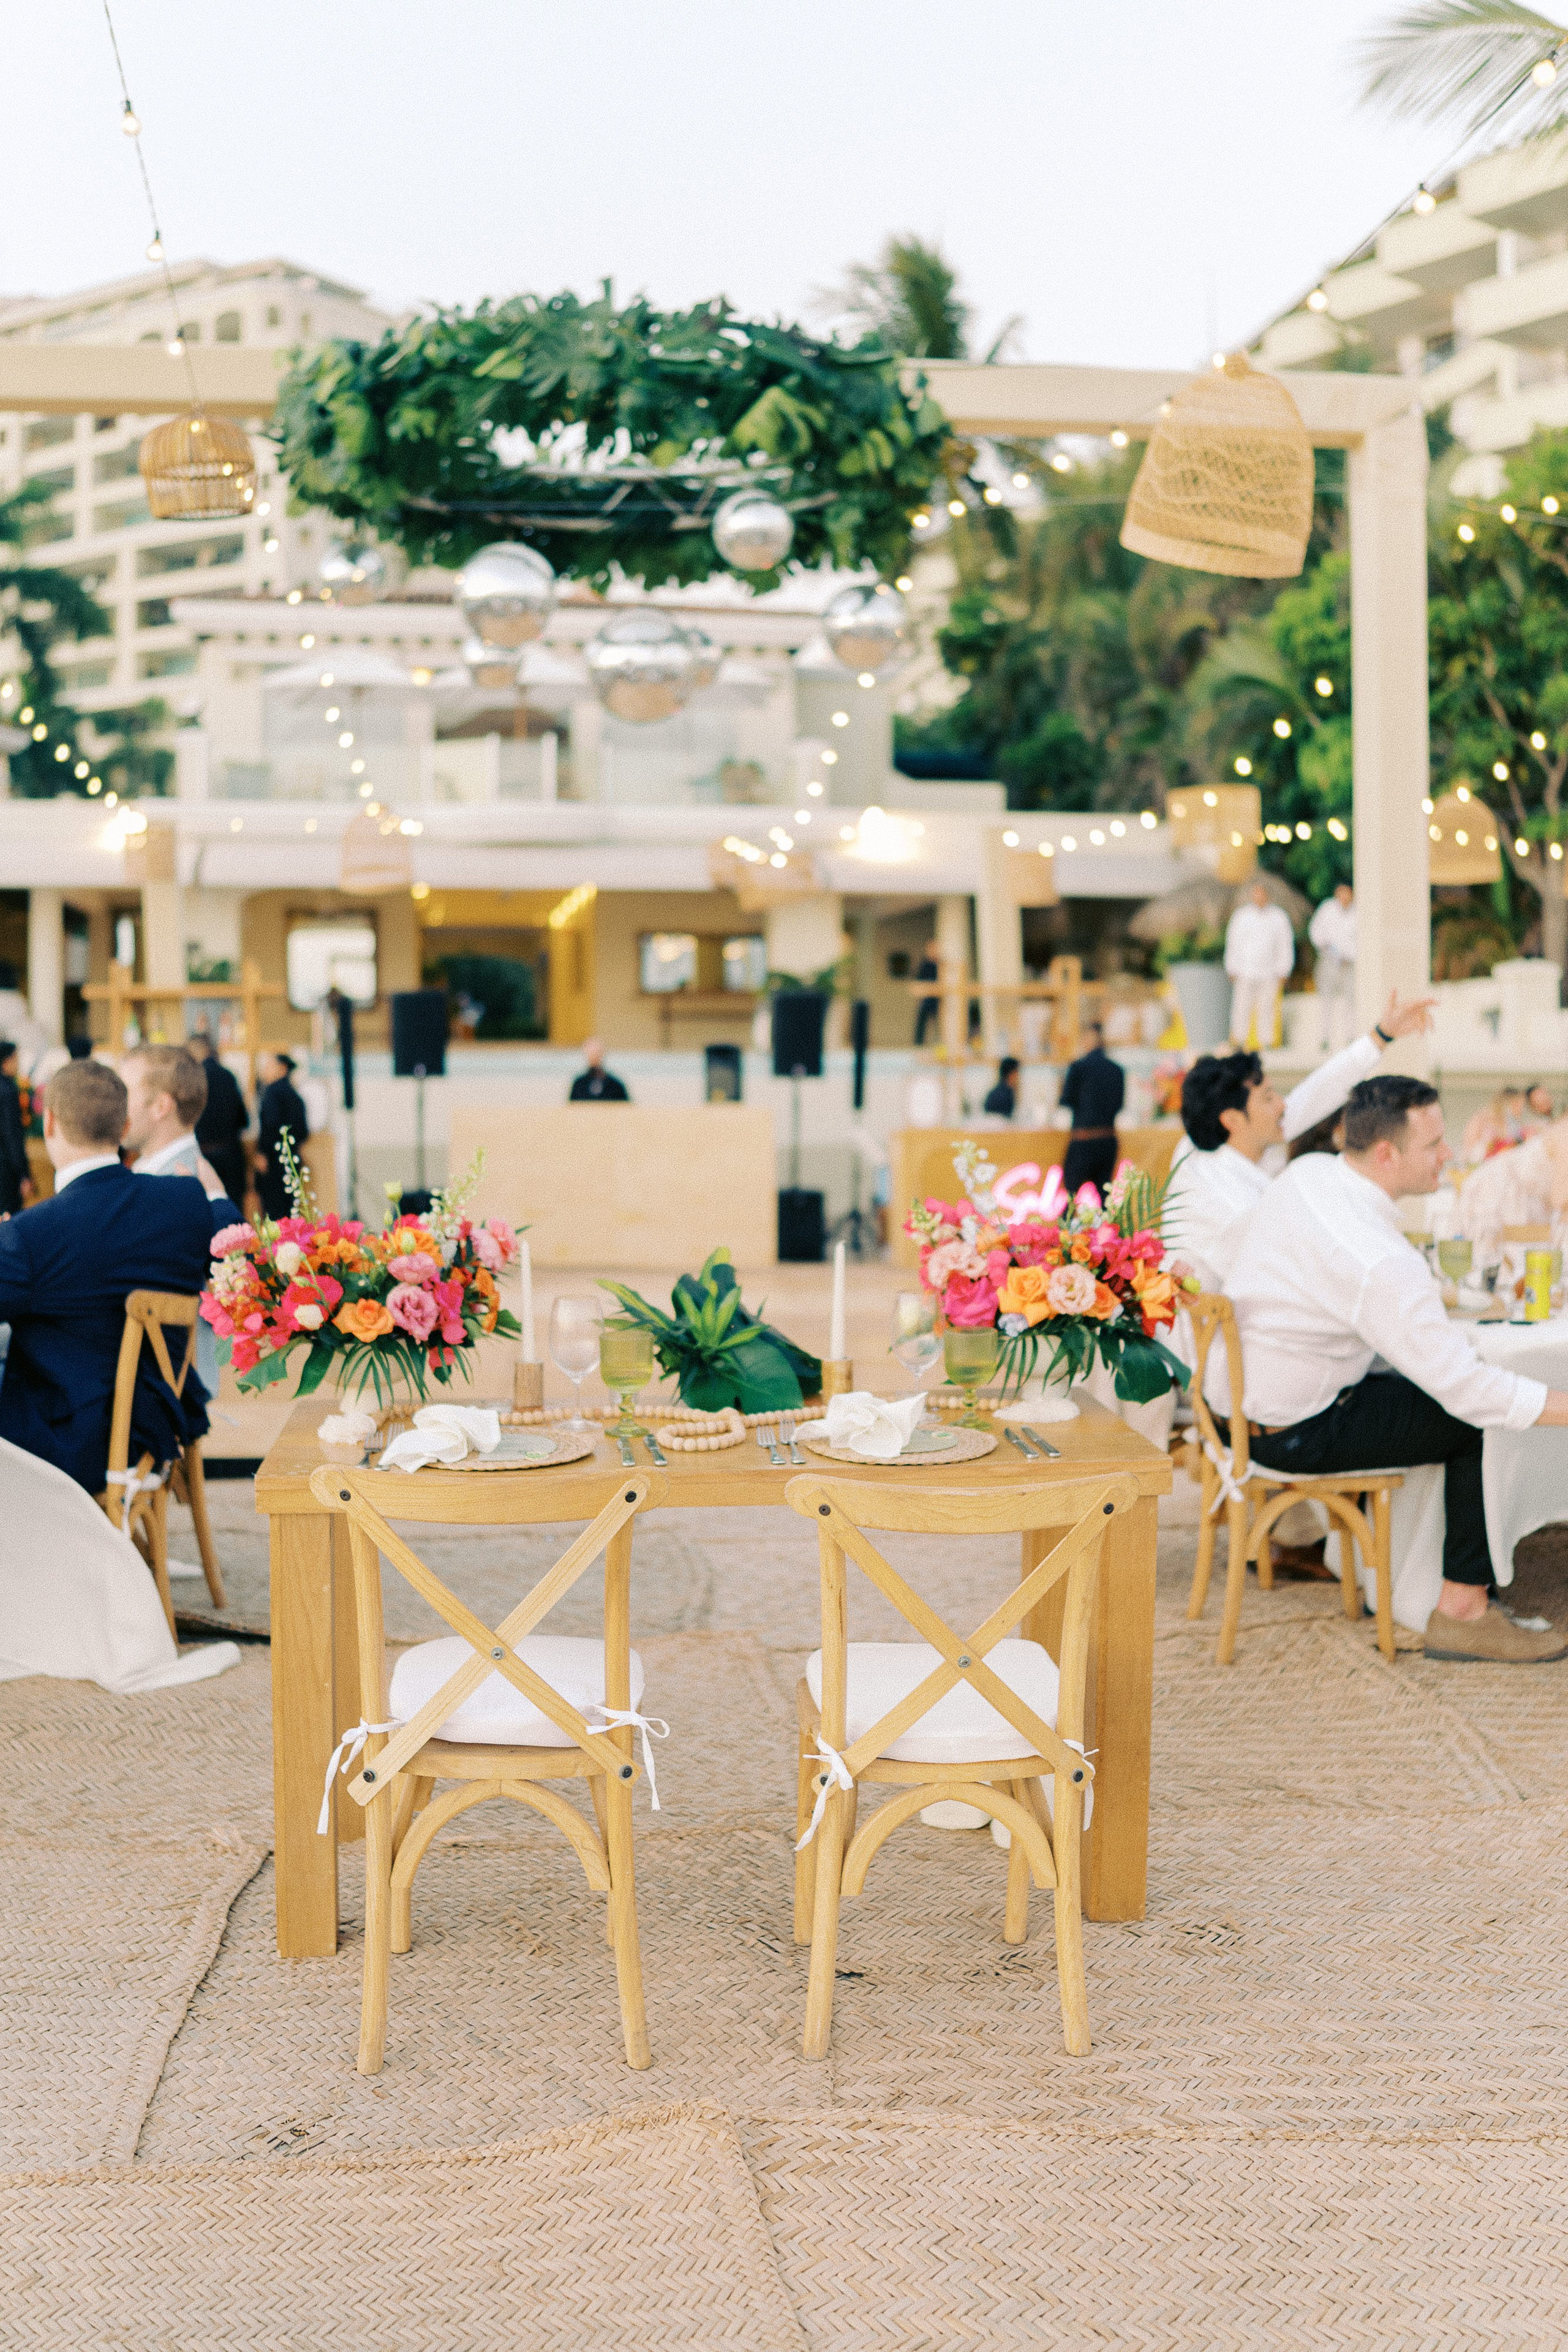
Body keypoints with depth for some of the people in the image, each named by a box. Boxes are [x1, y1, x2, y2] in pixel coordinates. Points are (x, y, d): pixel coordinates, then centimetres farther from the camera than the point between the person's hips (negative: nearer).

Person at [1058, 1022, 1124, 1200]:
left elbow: (1067, 1101, -4)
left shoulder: (1078, 1067, -9)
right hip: (1109, 1138, 5)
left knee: (1072, 1189, -1)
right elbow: (1118, 1104, 11)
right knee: (1103, 1190, 11)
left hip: (1084, 1140, -5)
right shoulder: (1116, 1069, 4)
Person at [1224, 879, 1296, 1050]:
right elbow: (1233, 943, 7)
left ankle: (1264, 1043, 6)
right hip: (1245, 972, 0)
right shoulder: (1242, 915, 4)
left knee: (1266, 1009, 2)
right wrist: (1233, 970, 3)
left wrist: (1283, 973, 3)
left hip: (1269, 973, 0)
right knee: (1242, 1007, -3)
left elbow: (1285, 946, 8)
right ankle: (1238, 1042, 1)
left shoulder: (1279, 917, 5)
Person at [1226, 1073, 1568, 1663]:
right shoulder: (1378, 1261, -31)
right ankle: (1462, 1609, -1)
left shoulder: (1307, 1171, -4)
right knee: (1481, 1419, -6)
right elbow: (1466, 1387, -28)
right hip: (1297, 1432, -9)